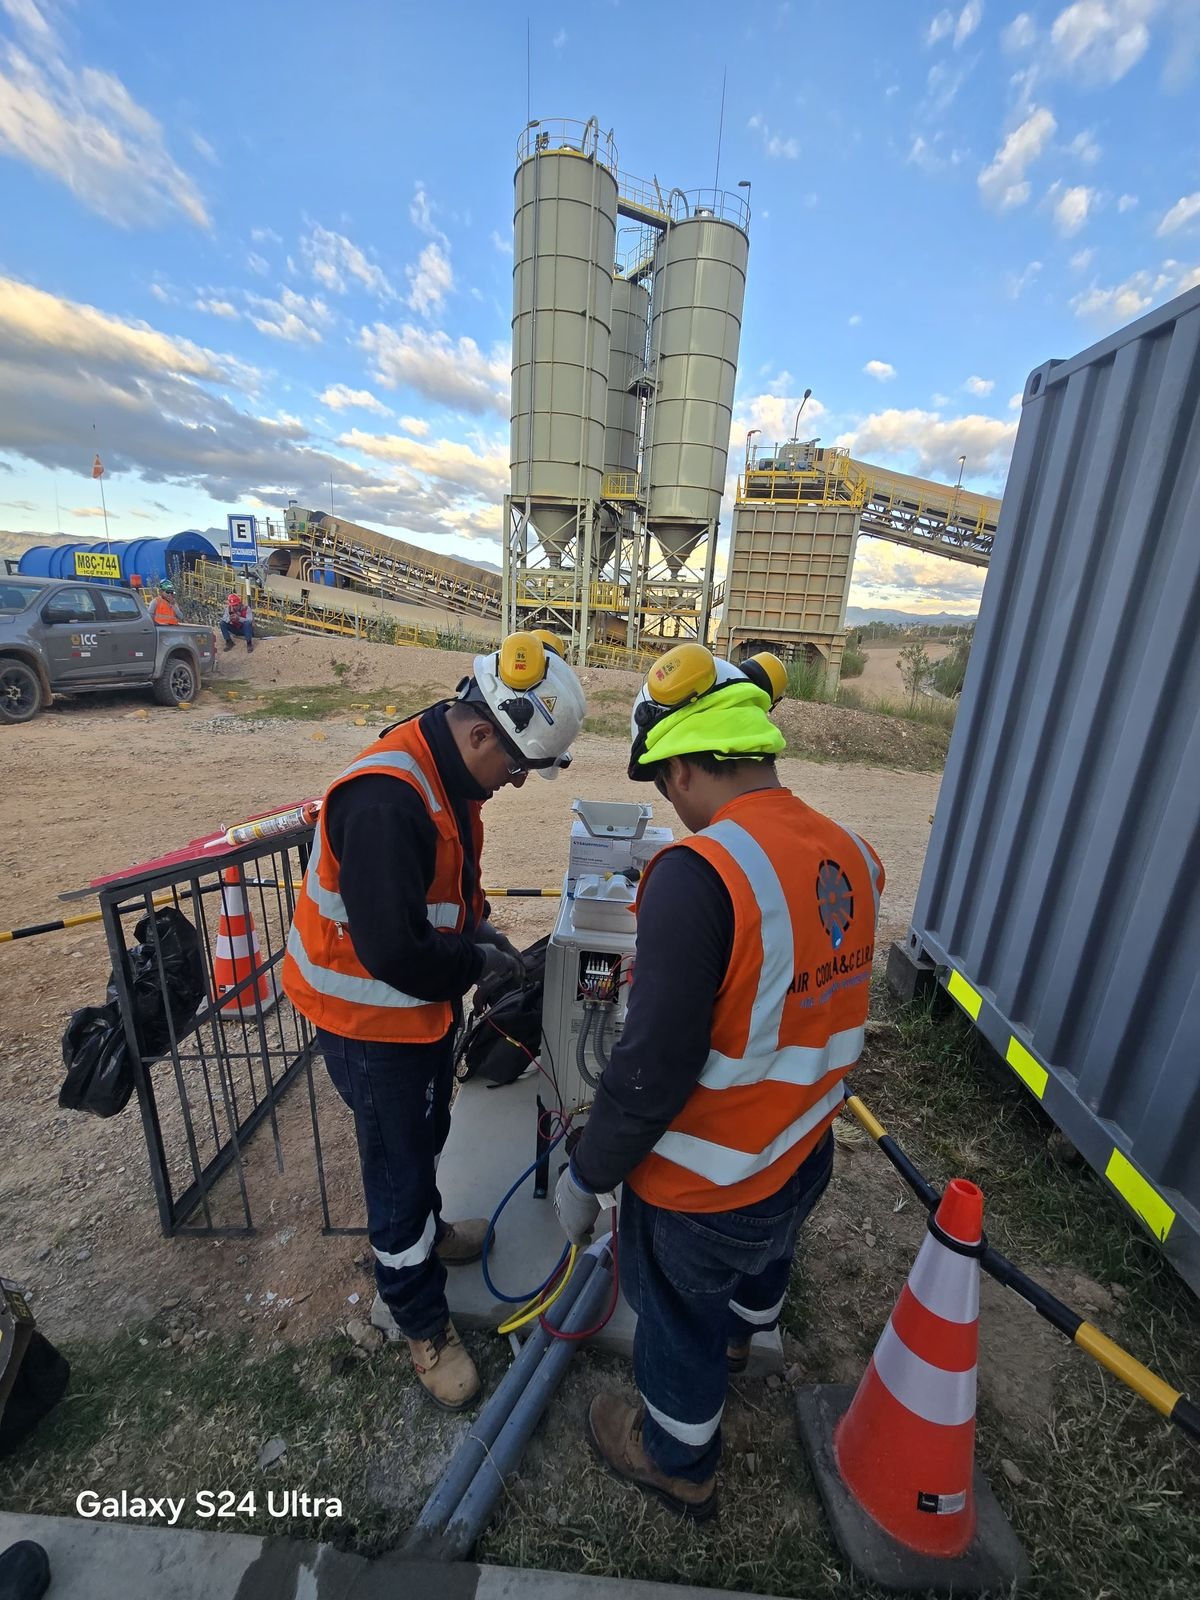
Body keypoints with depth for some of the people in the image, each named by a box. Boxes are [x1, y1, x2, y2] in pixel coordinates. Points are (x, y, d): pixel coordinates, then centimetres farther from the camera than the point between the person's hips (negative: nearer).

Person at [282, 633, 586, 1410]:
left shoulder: (447, 772, -2)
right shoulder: (386, 800, -34)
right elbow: (394, 952, -35)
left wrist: (481, 928, -2)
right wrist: (480, 962, -19)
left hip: (427, 1001, 9)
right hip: (373, 1018, -8)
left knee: (426, 1135, 29)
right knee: (400, 1161, 13)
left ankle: (425, 1230, 57)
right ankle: (417, 1316, 39)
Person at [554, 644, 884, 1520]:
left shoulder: (699, 872, -33)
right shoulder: (852, 854, -9)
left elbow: (654, 1067, -29)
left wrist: (587, 1175, -12)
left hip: (705, 1187, -6)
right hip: (804, 1155, 7)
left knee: (680, 1318, 24)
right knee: (764, 1257, 37)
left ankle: (678, 1461, 54)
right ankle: (738, 1337, 69)